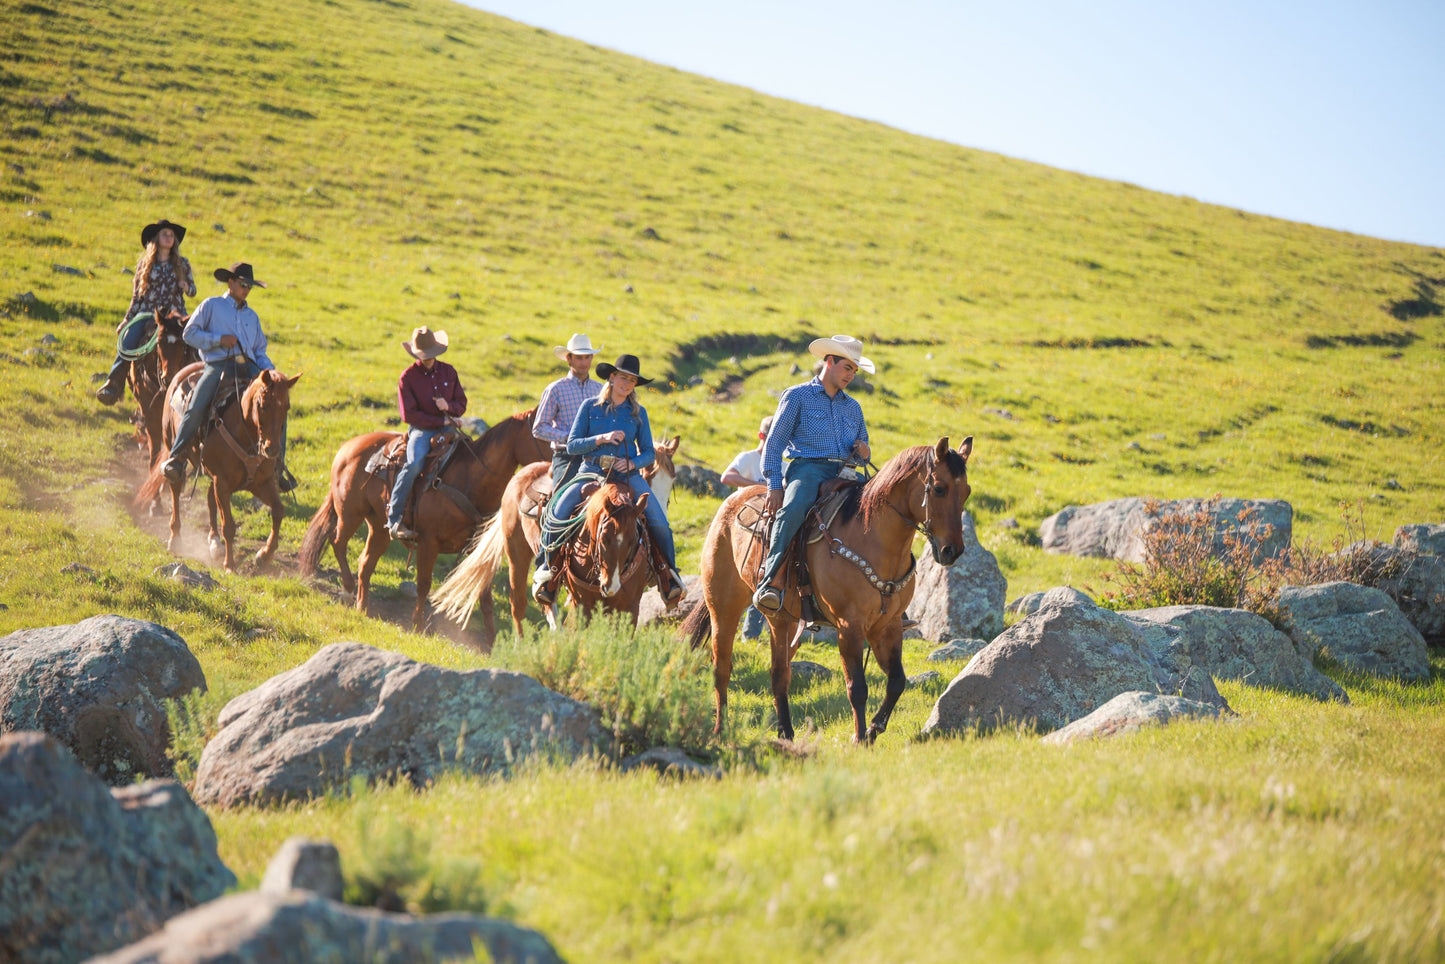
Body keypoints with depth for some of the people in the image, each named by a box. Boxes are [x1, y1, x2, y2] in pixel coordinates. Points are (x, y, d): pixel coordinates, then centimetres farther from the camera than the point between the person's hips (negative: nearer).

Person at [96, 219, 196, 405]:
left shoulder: (181, 264, 12)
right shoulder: (145, 264, 12)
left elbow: (192, 291, 15)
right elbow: (137, 296, 13)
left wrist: (186, 287, -9)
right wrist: (126, 320, 6)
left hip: (174, 314, 0)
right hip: (147, 312, 0)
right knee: (126, 343, -23)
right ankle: (114, 384, -21)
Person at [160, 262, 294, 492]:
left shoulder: (251, 315, 27)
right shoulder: (211, 305, 14)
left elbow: (260, 351, 27)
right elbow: (189, 333, 6)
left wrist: (269, 371, 6)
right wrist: (219, 339, -7)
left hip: (248, 367, 4)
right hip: (219, 365, -4)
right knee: (196, 409, -26)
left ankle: (278, 467, -6)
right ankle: (176, 458, -13)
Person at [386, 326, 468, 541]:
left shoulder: (448, 372, 11)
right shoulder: (408, 377, -2)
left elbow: (462, 405, 15)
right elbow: (409, 415, -8)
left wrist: (449, 407, -10)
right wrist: (442, 421, -11)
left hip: (447, 427, 5)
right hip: (421, 430, -5)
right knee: (415, 463, -32)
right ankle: (394, 519, -27)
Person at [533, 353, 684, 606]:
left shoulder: (638, 413, 11)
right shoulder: (590, 407, 7)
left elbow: (648, 453, 11)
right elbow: (572, 445, 3)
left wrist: (632, 463, -10)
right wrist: (601, 439, -12)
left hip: (628, 473, 1)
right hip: (592, 471, -1)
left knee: (658, 520, -18)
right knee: (557, 513, -22)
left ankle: (668, 570, 7)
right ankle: (547, 567, -1)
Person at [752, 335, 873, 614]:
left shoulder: (853, 407, 25)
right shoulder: (797, 396, 8)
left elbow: (862, 450, 31)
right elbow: (774, 444, 3)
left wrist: (863, 452, 4)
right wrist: (774, 485, -9)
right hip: (808, 467, -6)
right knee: (793, 508, -38)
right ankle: (768, 582, -41)